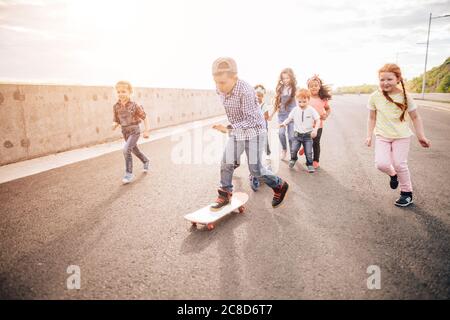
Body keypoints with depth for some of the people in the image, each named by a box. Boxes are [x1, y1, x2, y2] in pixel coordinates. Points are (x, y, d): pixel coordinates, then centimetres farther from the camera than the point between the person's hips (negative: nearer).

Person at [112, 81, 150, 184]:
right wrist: (114, 125, -18)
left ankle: (129, 174, -9)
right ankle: (146, 161, 50)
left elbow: (144, 117, -8)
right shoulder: (116, 107, -3)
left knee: (126, 150, -21)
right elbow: (116, 120, 5)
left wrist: (146, 131, -10)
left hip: (134, 131, -6)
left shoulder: (134, 105, -15)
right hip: (125, 132, 6)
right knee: (135, 150, 21)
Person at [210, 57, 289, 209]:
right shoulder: (220, 89, -9)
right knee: (226, 163, 2)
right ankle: (225, 195, 19)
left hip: (254, 132, -6)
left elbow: (252, 120, -28)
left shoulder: (246, 91, -30)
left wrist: (229, 128, -35)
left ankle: (280, 186, 23)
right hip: (236, 132, 6)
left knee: (255, 169, 0)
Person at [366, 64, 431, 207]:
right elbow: (372, 118, 6)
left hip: (401, 136, -1)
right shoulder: (375, 96, -5)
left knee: (400, 164, -3)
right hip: (382, 136, 1)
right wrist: (369, 135, 4)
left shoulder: (404, 96, -8)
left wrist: (421, 136, 2)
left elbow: (415, 117, 1)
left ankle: (407, 192, 20)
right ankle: (392, 174, 24)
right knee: (381, 164, -14)